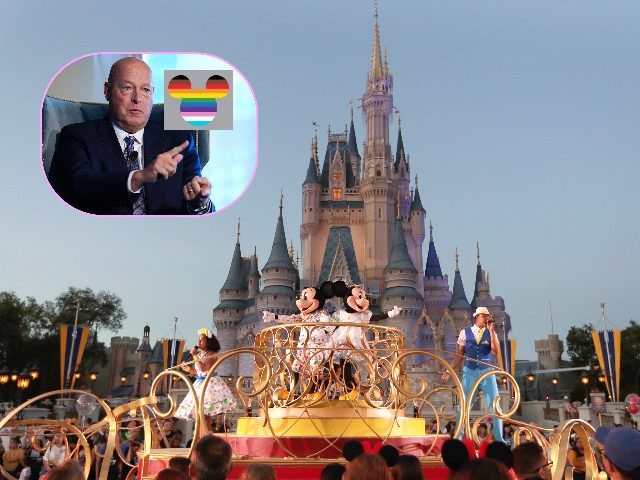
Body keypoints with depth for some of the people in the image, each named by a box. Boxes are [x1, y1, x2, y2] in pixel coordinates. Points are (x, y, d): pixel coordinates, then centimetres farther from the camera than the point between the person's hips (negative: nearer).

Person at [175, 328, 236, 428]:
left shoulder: (210, 355, -10)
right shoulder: (199, 354, 14)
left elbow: (203, 368, -24)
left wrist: (195, 356, -20)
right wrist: (188, 368, 3)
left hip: (209, 383, -8)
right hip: (200, 383, 8)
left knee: (205, 412, -11)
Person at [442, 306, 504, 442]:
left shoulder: (491, 333, 4)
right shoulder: (465, 332, 1)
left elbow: (495, 351, -13)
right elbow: (459, 355, 5)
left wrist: (491, 331, -14)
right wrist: (449, 371, -1)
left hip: (486, 371, 1)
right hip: (469, 371, -1)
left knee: (494, 404, -1)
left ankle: (499, 438, 9)